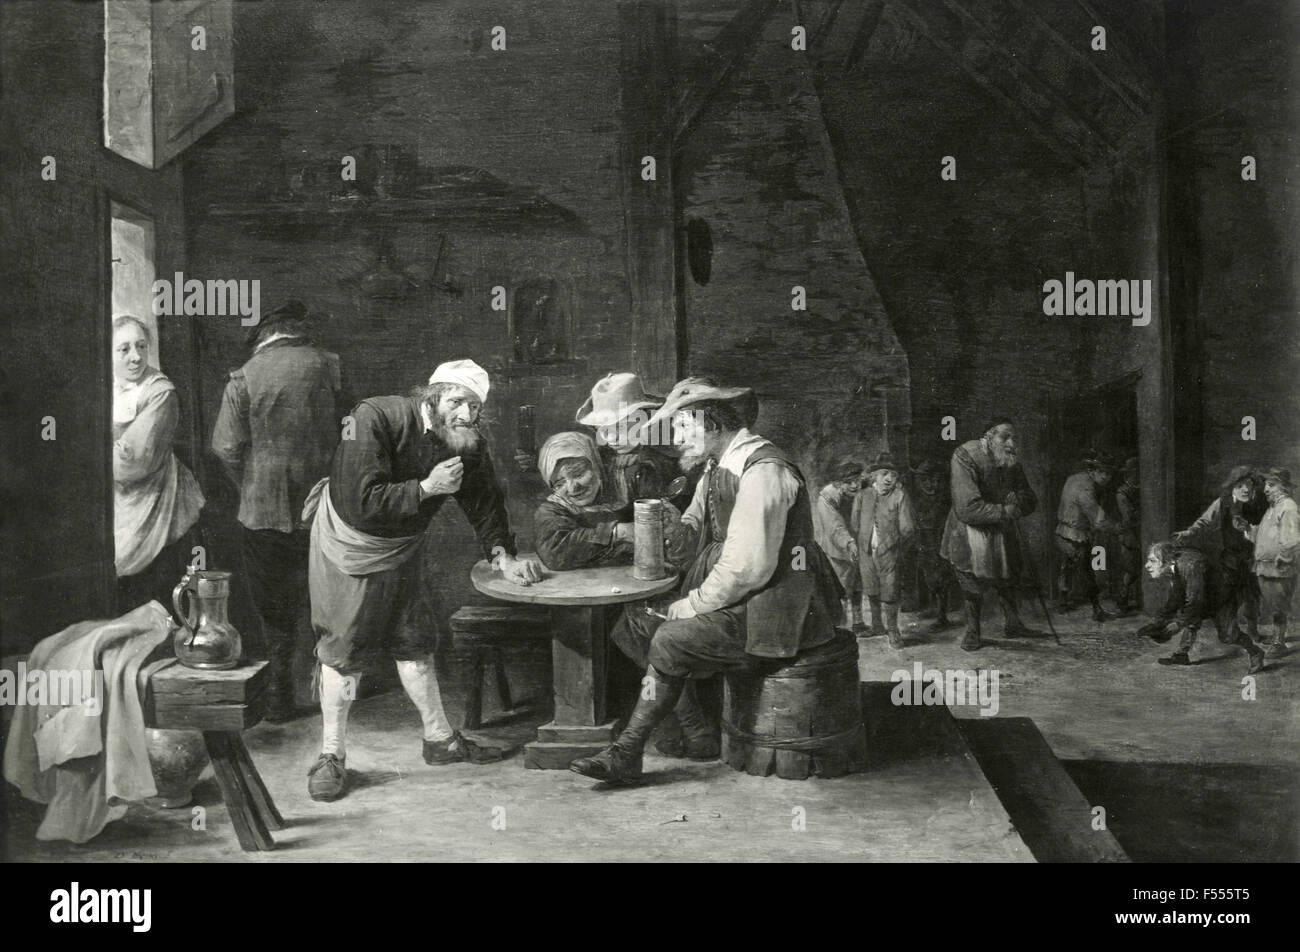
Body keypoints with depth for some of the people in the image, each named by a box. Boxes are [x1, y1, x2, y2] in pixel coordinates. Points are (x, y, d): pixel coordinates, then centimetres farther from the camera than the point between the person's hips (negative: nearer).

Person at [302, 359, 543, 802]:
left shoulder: (469, 447, -11)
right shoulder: (375, 419, -29)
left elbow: (485, 502, 1)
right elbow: (359, 504, -35)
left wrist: (503, 556, -12)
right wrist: (427, 487, -34)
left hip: (398, 551, 5)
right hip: (345, 546, -5)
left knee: (413, 642, 10)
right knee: (342, 650, 0)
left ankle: (439, 738, 23)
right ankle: (332, 756, 10)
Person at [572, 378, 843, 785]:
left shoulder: (763, 470, -21)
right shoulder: (717, 466, 10)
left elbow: (747, 567, -25)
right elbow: (691, 527, 23)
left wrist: (691, 606, -16)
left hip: (776, 609, -10)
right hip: (738, 598, 10)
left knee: (671, 640, -19)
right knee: (637, 617, 4)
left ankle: (626, 754, -6)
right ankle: (693, 722, 2)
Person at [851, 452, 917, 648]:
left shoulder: (900, 496, -4)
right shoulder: (862, 496, 6)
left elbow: (908, 528, -4)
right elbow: (854, 524, 13)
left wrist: (894, 544, -2)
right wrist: (859, 545, 8)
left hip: (889, 553, -4)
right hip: (866, 552, 4)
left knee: (889, 593, -3)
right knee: (871, 592, 13)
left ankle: (892, 630, 12)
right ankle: (877, 625, 29)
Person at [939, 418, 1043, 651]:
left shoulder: (1011, 461, -5)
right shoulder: (965, 457, -26)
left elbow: (1031, 502, 0)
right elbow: (967, 508, -32)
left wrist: (1017, 498, -23)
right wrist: (1003, 511, -28)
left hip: (1003, 531, 6)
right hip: (970, 533, -6)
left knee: (1008, 579, 17)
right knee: (972, 582, 4)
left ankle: (1013, 625, 34)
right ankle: (972, 631, 22)